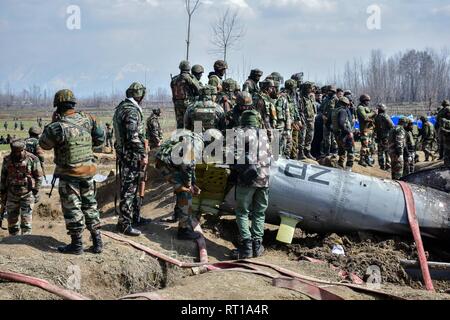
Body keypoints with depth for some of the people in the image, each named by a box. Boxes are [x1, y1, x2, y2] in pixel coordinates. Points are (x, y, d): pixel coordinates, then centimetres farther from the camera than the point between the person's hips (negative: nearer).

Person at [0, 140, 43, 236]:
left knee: (26, 219, -6)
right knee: (12, 220, 7)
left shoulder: (32, 159, -9)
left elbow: (38, 177, -3)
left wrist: (36, 192, -6)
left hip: (27, 194, -3)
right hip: (12, 194, 3)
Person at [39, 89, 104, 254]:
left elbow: (44, 144, -2)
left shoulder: (57, 127, -19)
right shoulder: (87, 119, -4)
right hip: (88, 171, 5)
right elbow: (100, 138, 7)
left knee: (72, 209, 6)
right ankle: (97, 242, 17)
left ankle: (77, 244, 10)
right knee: (90, 205, 16)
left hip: (69, 174, -5)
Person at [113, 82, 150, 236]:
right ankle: (124, 224, 0)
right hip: (131, 156, -10)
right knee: (129, 189, -5)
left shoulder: (121, 107, 13)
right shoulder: (132, 110, -19)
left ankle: (135, 217, 31)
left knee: (134, 187, 20)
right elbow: (133, 136, -25)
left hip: (123, 153, 10)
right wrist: (143, 154, -19)